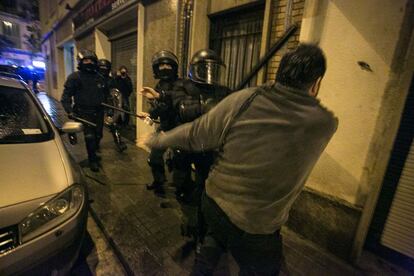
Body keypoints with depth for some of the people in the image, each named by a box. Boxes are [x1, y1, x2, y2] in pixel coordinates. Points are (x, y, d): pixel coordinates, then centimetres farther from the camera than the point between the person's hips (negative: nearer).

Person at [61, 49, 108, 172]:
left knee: (98, 135, 12)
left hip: (98, 112, 5)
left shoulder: (99, 77, 11)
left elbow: (105, 93, 22)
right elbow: (66, 96, -5)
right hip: (84, 112, -5)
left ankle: (93, 154, 37)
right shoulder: (74, 77, -4)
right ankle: (93, 160, 9)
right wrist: (70, 111, -14)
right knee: (90, 136, -9)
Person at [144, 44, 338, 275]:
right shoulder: (325, 124, -14)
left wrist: (156, 140, 8)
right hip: (254, 230, -1)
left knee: (215, 238, 35)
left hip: (214, 203, 2)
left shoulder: (242, 100, -16)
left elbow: (193, 136, -10)